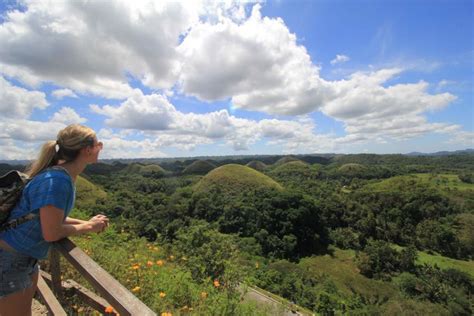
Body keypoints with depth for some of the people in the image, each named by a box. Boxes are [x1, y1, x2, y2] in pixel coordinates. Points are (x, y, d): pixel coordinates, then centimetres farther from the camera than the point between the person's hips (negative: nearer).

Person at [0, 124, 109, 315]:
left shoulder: (63, 175, -2)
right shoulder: (57, 179, -30)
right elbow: (51, 233, -27)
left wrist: (88, 223, -3)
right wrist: (88, 227, -12)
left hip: (26, 258, 9)